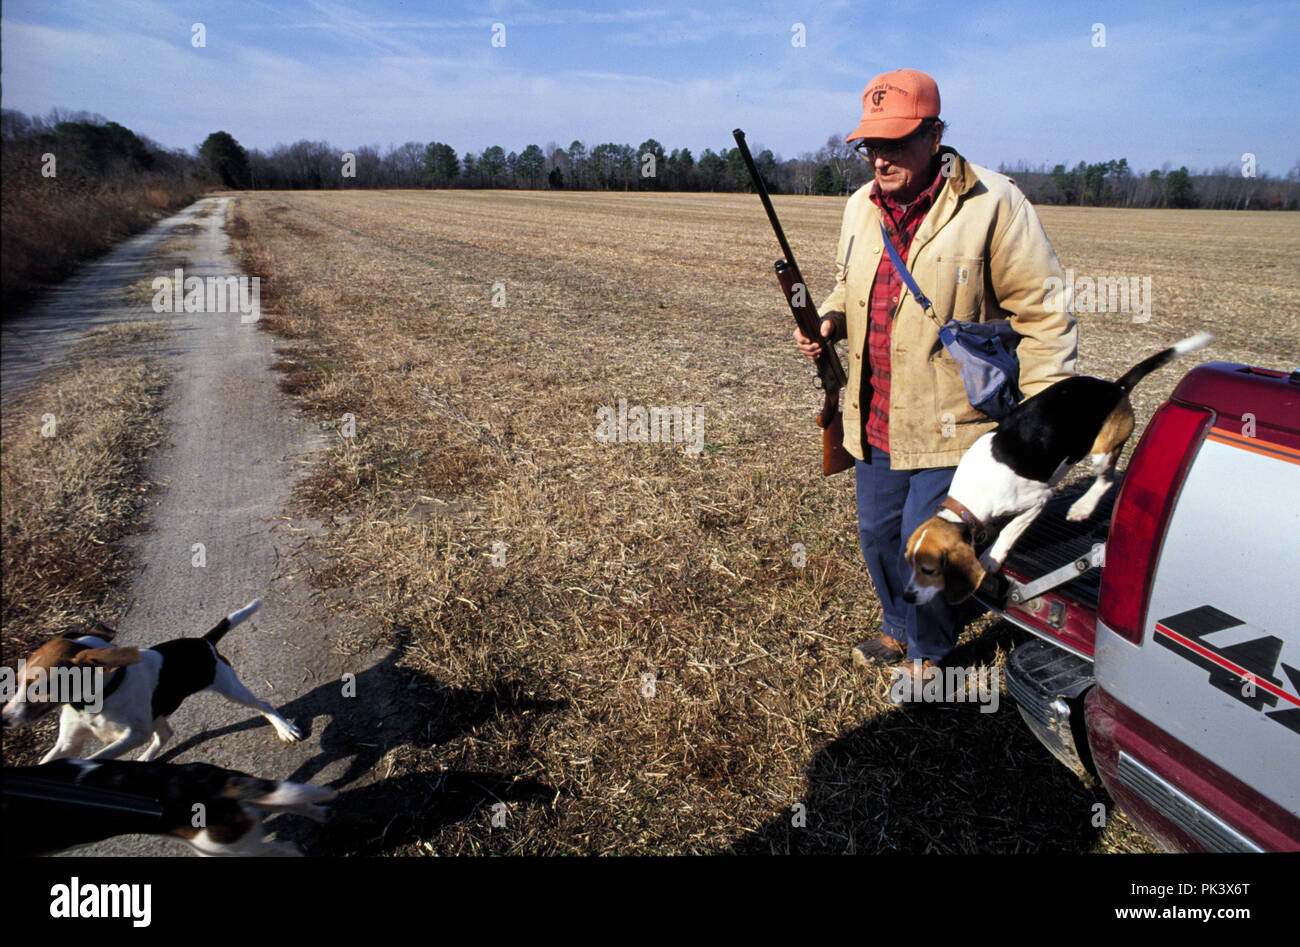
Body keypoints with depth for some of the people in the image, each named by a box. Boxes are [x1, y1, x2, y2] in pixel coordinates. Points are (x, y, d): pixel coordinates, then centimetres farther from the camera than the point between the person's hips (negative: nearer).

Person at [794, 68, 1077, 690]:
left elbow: (1044, 311, -10)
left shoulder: (992, 205, -13)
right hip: (875, 422, 6)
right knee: (878, 538, 17)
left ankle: (930, 652, 28)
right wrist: (828, 320, -1)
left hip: (952, 424, -6)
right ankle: (899, 629, 44)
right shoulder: (862, 207, 6)